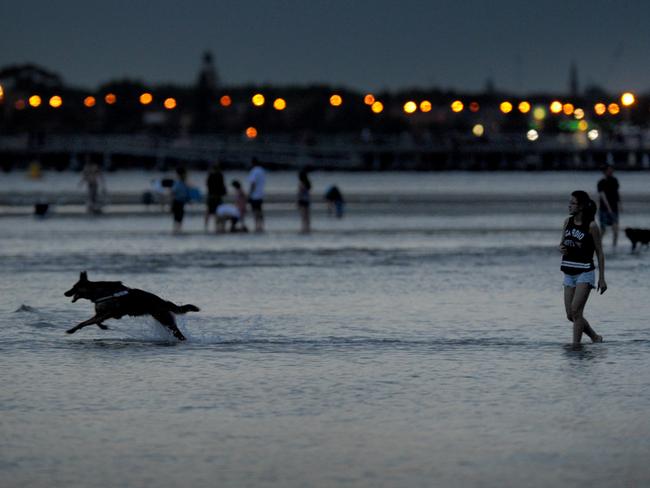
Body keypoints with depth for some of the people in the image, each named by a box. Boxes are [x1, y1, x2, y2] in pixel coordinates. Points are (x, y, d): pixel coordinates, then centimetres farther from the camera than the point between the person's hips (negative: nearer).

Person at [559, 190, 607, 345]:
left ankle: (575, 344, -11)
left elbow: (600, 253, -5)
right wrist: (561, 248, -8)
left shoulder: (591, 226, -10)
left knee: (575, 310, -16)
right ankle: (595, 338, 25)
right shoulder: (568, 222, 6)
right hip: (569, 273, 6)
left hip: (585, 273, -6)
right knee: (571, 315, 7)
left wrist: (601, 278, -6)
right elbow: (562, 243, 18)